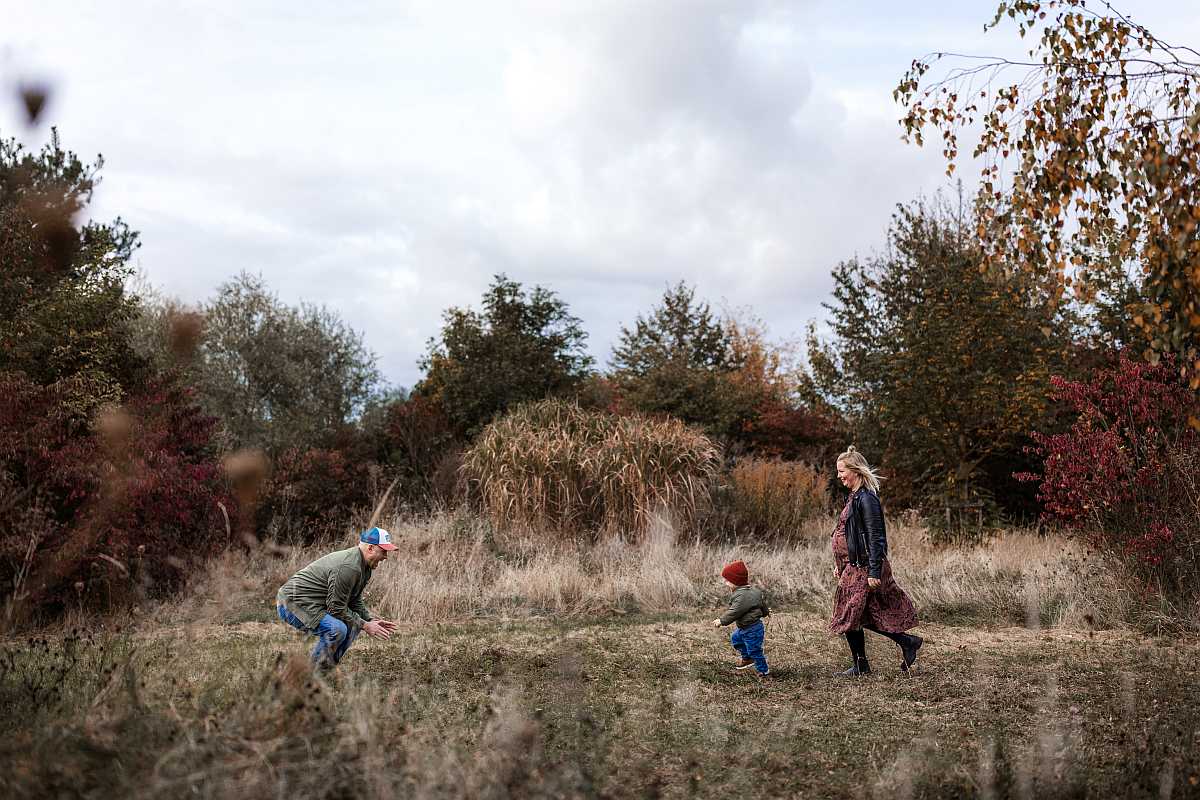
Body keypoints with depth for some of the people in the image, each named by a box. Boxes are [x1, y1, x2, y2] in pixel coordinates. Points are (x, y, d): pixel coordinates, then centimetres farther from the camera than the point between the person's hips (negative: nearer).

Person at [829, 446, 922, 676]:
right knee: (867, 616, 12)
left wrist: (874, 571, -23)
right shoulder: (855, 497, 14)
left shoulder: (866, 499, -17)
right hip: (853, 566, 10)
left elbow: (874, 537, -20)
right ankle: (907, 642, 18)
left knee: (850, 616, -3)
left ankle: (860, 666, 8)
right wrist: (839, 564, 23)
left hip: (862, 568, -10)